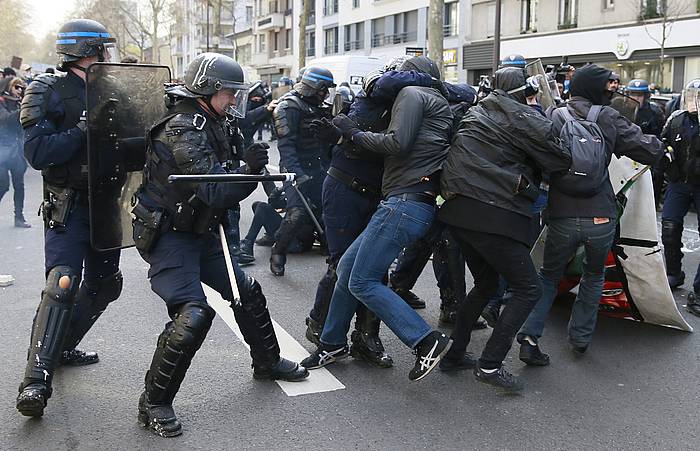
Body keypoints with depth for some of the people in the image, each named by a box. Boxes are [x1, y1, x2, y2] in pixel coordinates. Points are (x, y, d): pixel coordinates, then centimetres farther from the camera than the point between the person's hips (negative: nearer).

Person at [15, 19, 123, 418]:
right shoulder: (49, 92, -10)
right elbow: (38, 153, -20)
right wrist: (84, 128, -25)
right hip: (68, 205, -7)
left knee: (105, 284, 14)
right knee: (63, 282, -20)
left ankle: (61, 347, 32)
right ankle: (37, 379, -17)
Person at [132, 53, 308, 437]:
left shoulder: (211, 125, 8)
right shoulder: (183, 129, -21)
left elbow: (219, 181, 18)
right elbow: (213, 192, -27)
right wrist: (249, 169, -38)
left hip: (198, 232, 10)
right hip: (167, 235, -9)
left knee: (248, 292, 15)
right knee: (194, 314, -20)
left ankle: (267, 363, 35)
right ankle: (153, 404, -5)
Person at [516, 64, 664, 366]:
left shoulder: (552, 118, 0)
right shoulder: (608, 118, -3)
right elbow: (650, 151, -2)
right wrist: (657, 143, 17)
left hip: (562, 219, 1)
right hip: (601, 219, 0)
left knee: (549, 275, 20)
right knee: (594, 275, 26)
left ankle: (530, 336, 4)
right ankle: (580, 338, 29)